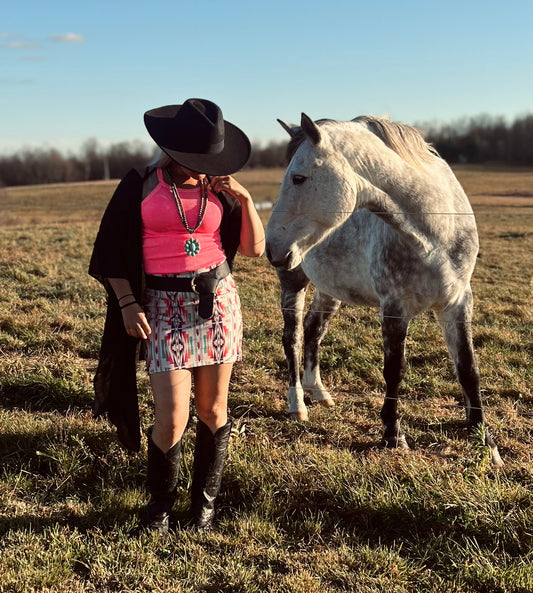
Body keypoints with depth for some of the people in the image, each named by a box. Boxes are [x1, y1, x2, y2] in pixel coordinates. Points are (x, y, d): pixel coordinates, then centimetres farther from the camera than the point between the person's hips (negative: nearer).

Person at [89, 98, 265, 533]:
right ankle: (160, 499, 20)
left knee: (212, 408, 7)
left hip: (217, 300, 2)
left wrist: (245, 198, -5)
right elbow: (113, 253, 2)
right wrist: (128, 305, -7)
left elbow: (255, 248, 7)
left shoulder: (219, 188, 5)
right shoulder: (141, 185, -1)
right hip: (165, 307, -2)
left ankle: (205, 499, 26)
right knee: (172, 417, -7)